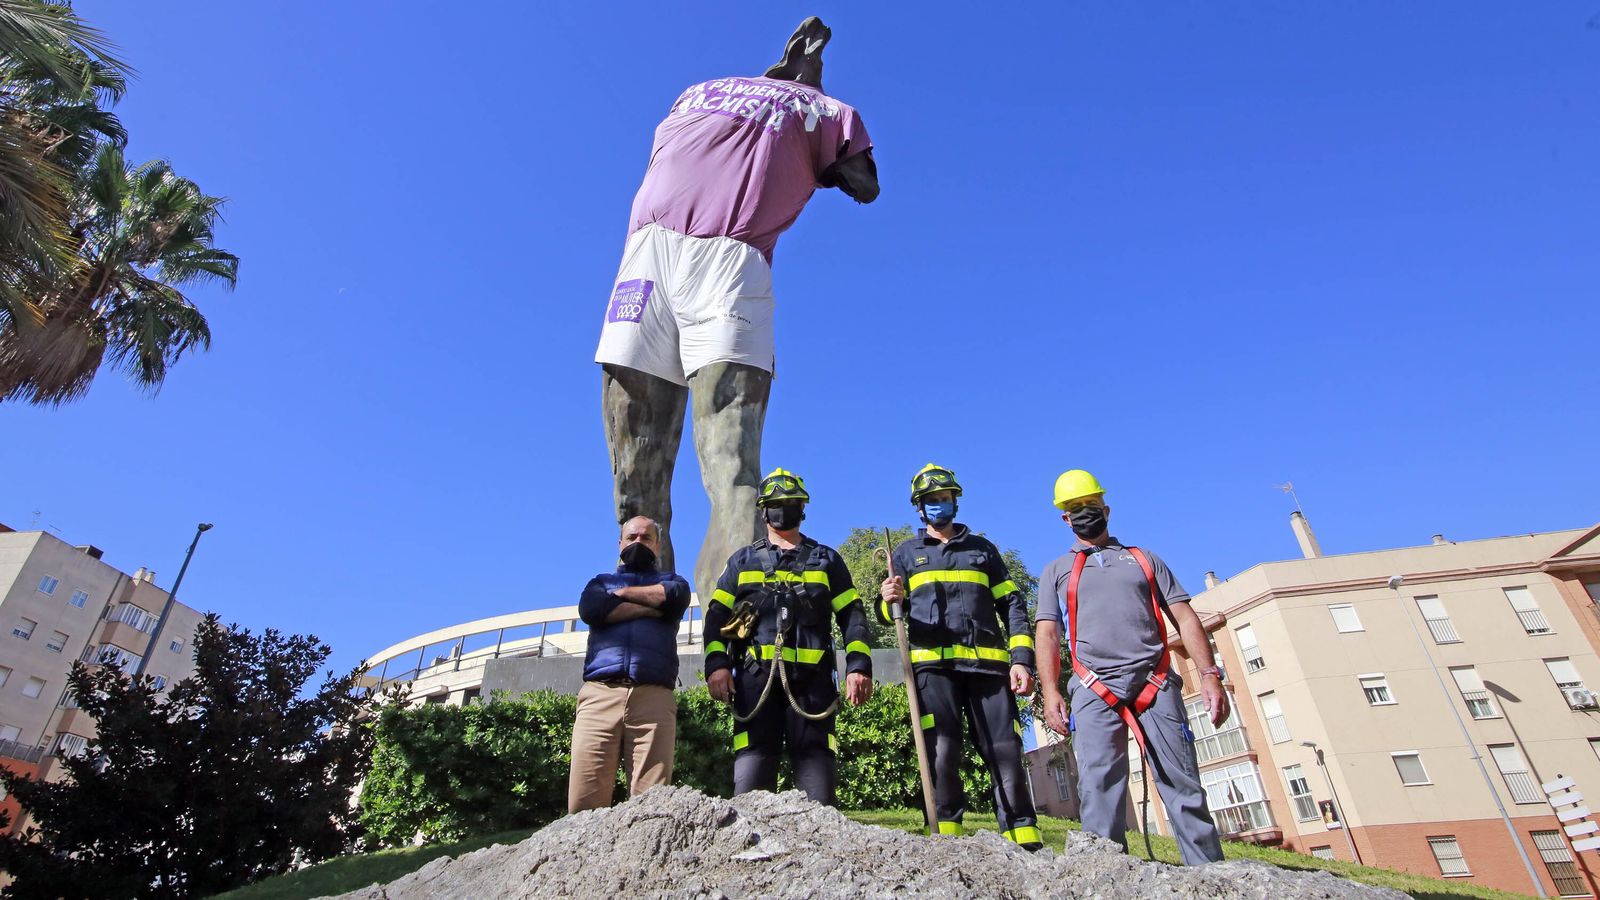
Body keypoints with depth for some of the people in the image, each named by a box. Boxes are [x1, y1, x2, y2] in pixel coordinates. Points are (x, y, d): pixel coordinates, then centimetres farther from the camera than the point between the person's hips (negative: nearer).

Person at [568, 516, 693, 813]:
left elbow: (675, 597, -2)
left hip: (653, 698, -1)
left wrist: (622, 592, 7)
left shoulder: (670, 580, 25)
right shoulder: (601, 581, 27)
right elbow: (589, 610, 2)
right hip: (599, 695, 1)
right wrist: (651, 608, 3)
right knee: (584, 803, -9)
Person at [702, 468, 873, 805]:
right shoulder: (743, 560, 20)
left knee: (816, 762, -3)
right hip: (756, 676, 1)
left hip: (811, 677, 0)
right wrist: (717, 664, -5)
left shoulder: (826, 560, 18)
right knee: (751, 774, -5)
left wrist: (858, 666, -4)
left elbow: (852, 617, 11)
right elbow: (717, 615, 11)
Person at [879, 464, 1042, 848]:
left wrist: (1021, 658, 1)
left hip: (988, 662, 1)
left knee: (1006, 754, -3)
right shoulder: (907, 553, 19)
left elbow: (1012, 604, 15)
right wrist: (889, 601, -10)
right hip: (934, 664, -1)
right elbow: (888, 615, 16)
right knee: (942, 755, -11)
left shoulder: (982, 548, 21)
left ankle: (1028, 847, 4)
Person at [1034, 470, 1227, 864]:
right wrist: (1050, 692, -6)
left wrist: (1209, 673, -1)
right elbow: (1047, 634, 9)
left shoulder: (1144, 559, 22)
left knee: (1184, 785, -2)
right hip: (1094, 690, 0)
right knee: (1099, 787, -8)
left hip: (1156, 683, 1)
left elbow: (1184, 617, 14)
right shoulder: (1056, 572, 20)